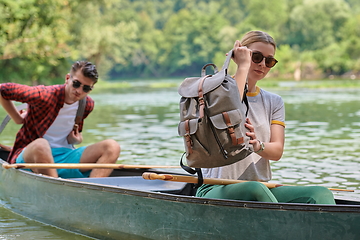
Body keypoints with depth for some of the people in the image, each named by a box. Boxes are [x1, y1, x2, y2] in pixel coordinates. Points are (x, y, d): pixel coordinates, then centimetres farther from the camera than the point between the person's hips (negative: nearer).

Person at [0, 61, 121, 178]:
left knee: (112, 147, -17)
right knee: (41, 145, -43)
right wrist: (18, 118, 2)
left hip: (65, 157, 5)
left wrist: (76, 139, -3)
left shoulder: (87, 105, 4)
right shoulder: (44, 95, -15)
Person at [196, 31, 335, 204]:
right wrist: (243, 66, -14)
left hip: (263, 188, 5)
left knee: (321, 194, -22)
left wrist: (257, 145, -23)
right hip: (217, 189, -4)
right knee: (256, 189, -38)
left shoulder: (274, 102, 16)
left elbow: (277, 151, 1)